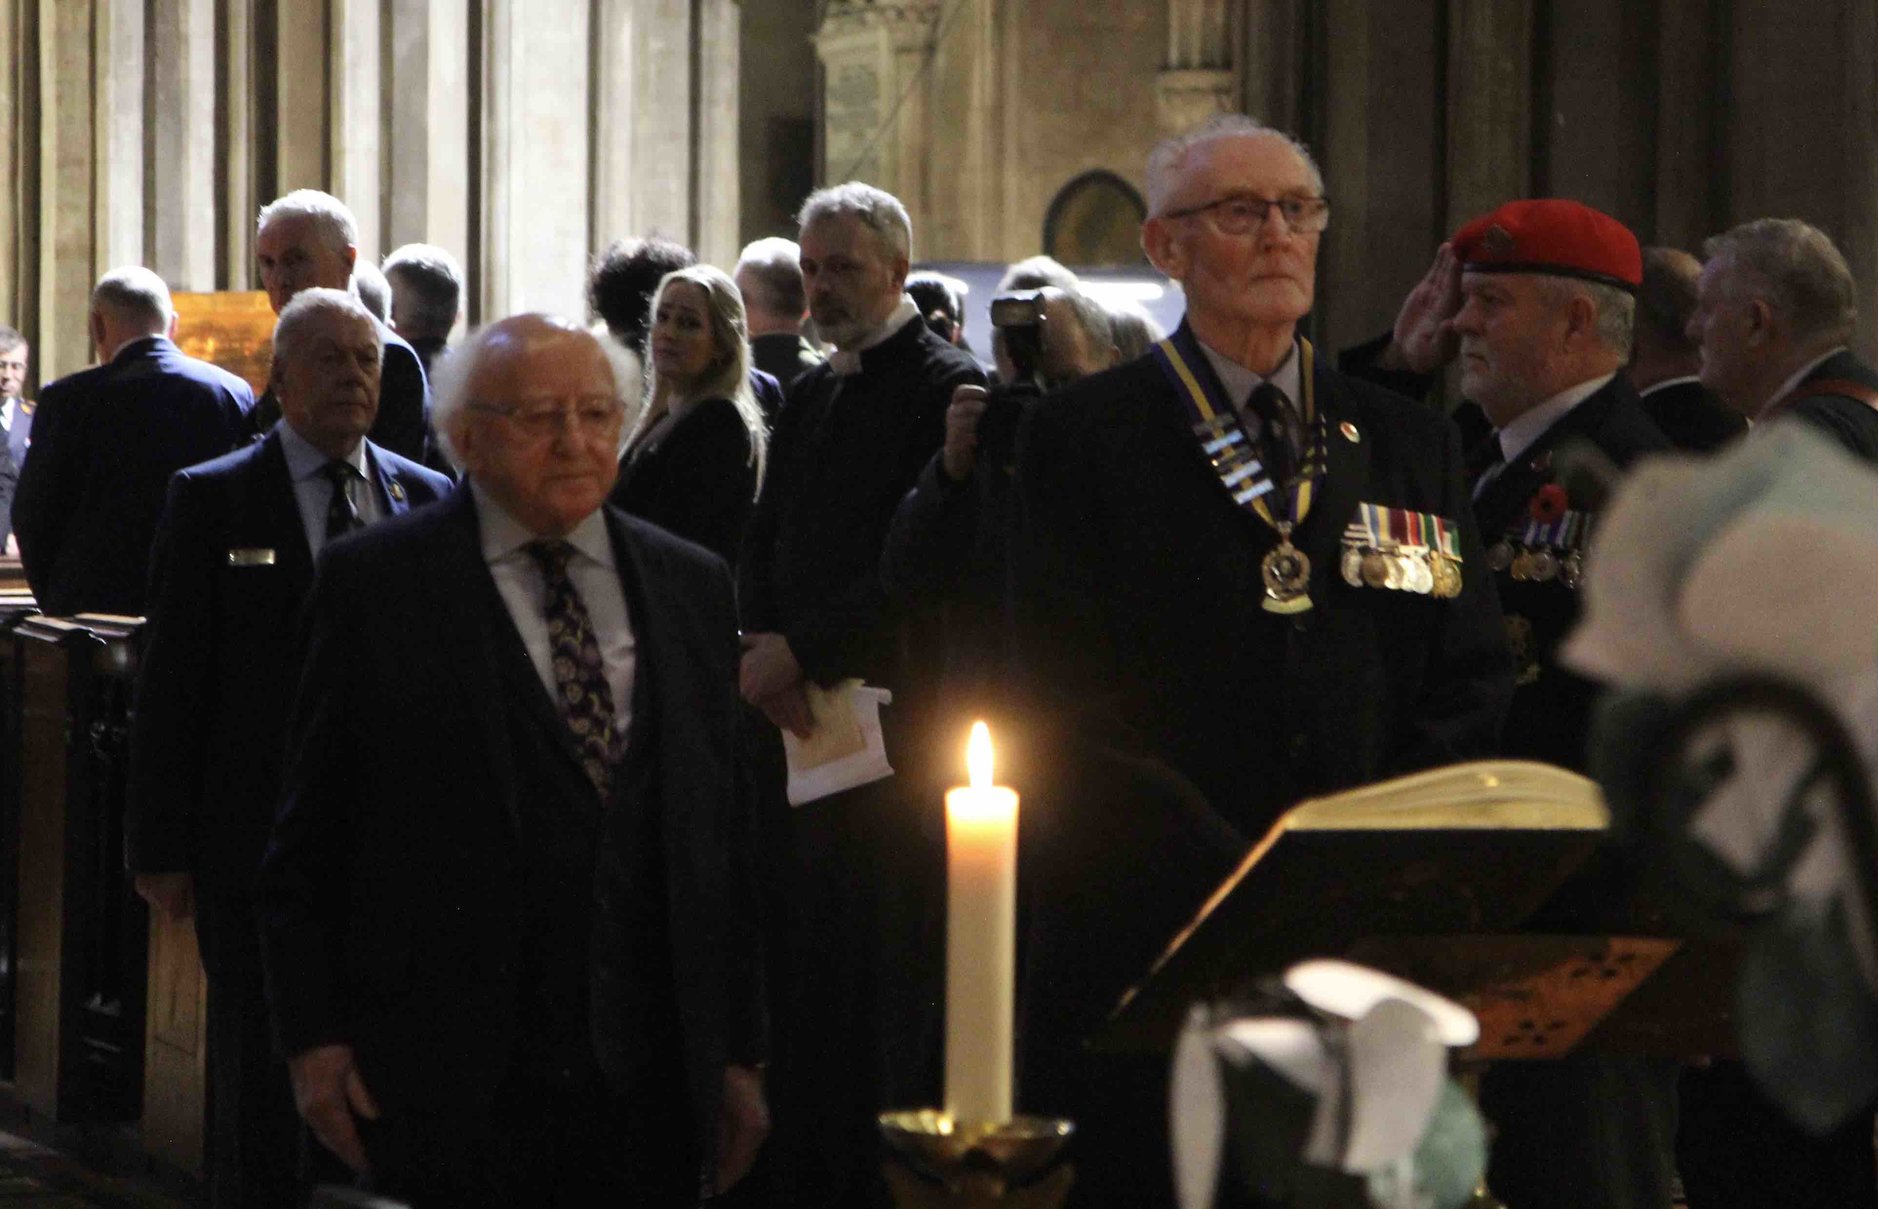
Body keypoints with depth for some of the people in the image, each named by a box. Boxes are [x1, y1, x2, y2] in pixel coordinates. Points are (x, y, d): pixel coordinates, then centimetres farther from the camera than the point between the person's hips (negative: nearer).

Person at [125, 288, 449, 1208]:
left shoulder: (427, 500, 10)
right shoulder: (212, 498, 1)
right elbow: (169, 681, -1)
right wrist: (161, 847, -6)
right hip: (259, 845, -3)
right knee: (261, 1083, 3)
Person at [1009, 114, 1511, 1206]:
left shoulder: (1412, 447, 15)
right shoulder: (1084, 441, 3)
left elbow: (1470, 689, 10)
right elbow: (1072, 714, -6)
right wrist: (1233, 890, -15)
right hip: (1142, 946, -3)